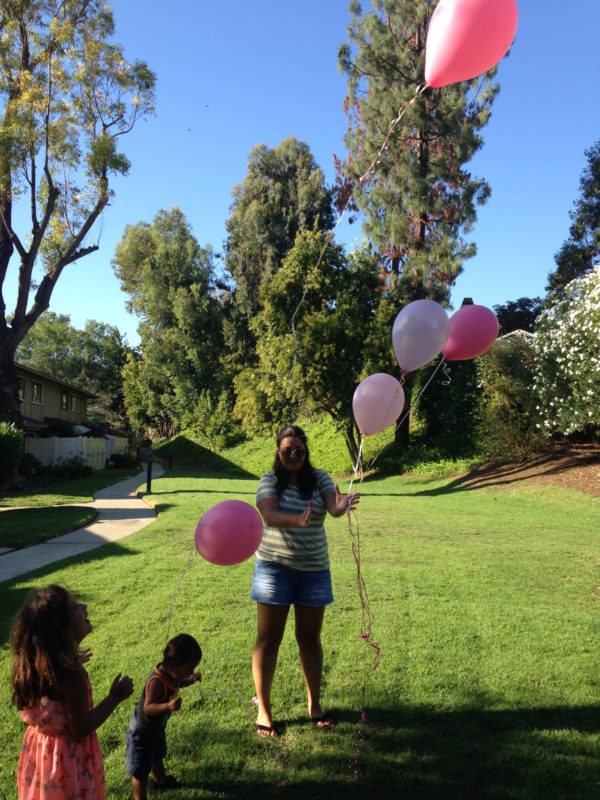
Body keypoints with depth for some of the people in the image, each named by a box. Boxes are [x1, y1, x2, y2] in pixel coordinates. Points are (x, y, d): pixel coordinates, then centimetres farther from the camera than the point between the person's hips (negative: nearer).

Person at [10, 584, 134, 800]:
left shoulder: (33, 662, -11)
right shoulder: (72, 675, -34)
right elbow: (81, 729, -26)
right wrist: (115, 697, -19)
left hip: (40, 749, 7)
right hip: (68, 756, -7)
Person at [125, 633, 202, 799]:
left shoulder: (170, 673, -12)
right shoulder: (156, 682, -39)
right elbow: (148, 707, -42)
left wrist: (190, 680, -8)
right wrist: (168, 706, -56)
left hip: (156, 727, 10)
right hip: (142, 732, -10)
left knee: (157, 756, 33)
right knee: (141, 772, 5)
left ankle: (161, 780, 57)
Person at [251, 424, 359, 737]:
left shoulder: (319, 478, -1)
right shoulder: (269, 481, -6)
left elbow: (333, 507, -18)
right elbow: (269, 515, -23)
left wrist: (342, 505, -42)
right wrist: (296, 520, -43)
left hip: (314, 569, 2)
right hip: (275, 567, -2)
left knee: (310, 639, 14)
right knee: (268, 640, 5)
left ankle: (315, 705, 31)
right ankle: (263, 710, 20)